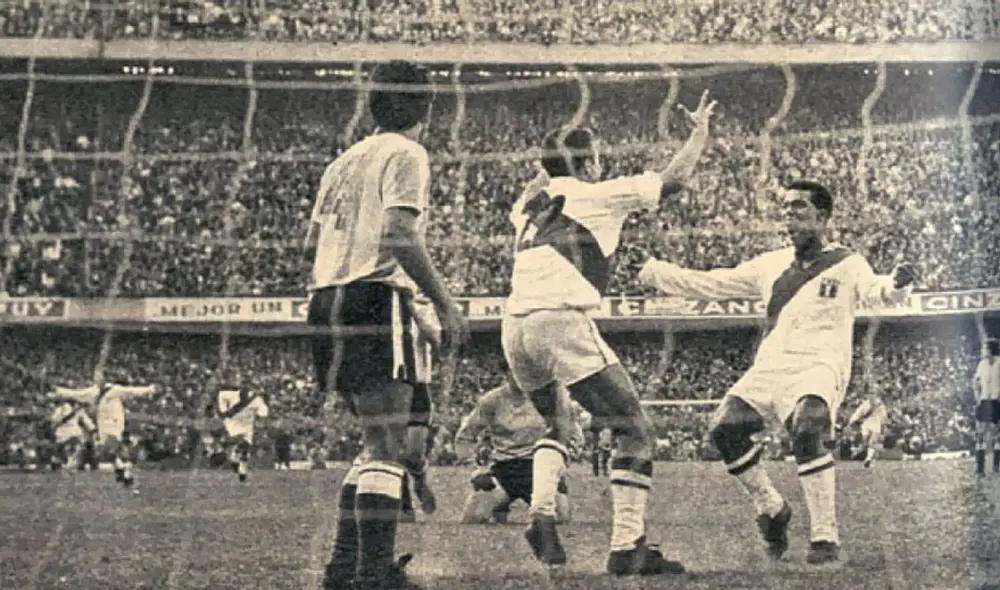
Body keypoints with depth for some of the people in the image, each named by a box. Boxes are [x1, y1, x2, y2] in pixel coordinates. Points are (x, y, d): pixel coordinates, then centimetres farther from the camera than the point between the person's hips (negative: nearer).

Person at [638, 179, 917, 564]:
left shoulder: (846, 265, 7)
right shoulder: (770, 266, 22)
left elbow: (875, 291, -12)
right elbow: (713, 285, 25)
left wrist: (898, 283, -35)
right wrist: (656, 274, 18)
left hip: (818, 366, -5)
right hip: (769, 367, 5)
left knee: (807, 428, -33)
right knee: (726, 426, -19)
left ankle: (825, 536, -23)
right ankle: (771, 511, 3)